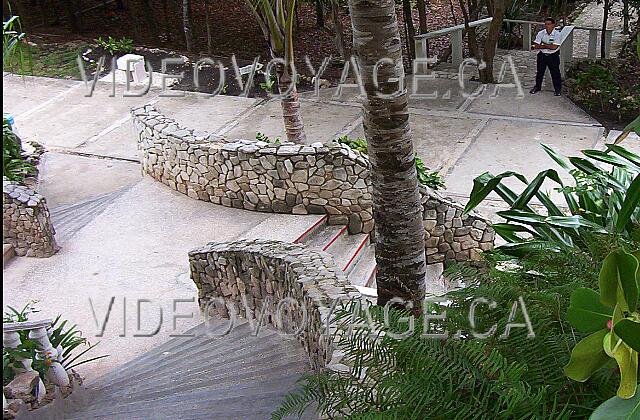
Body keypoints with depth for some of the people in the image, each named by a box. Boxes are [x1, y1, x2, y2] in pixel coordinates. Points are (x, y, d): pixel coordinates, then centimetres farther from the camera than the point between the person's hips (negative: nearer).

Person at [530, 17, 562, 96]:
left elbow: (554, 47, -23)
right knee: (539, 72, 14)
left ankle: (558, 90, 12)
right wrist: (548, 46, -17)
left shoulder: (557, 34, -14)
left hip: (553, 56, -3)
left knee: (555, 73, 0)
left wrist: (543, 45, -14)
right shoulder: (541, 33, -5)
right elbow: (536, 46, -12)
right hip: (542, 55, 3)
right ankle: (537, 87, 31)